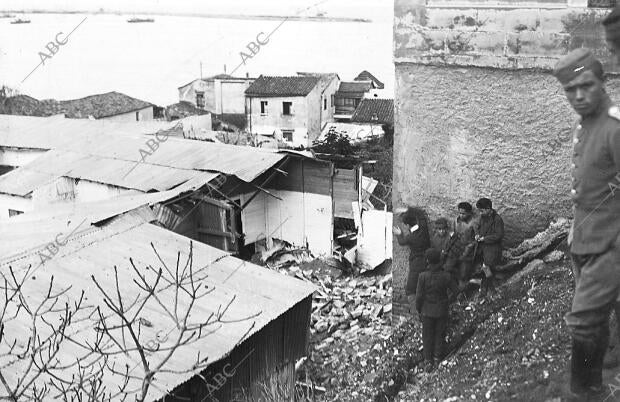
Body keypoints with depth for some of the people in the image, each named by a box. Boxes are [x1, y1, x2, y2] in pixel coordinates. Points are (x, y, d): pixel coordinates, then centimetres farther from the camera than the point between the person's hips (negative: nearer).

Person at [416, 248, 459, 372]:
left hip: (427, 311, -1)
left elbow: (419, 296, -18)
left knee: (427, 336, 17)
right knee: (439, 334, 23)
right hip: (442, 311, 1)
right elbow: (455, 291, -7)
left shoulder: (423, 276, -26)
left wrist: (418, 309, 0)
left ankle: (429, 362, 25)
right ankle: (437, 358, 38)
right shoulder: (446, 276, -20)